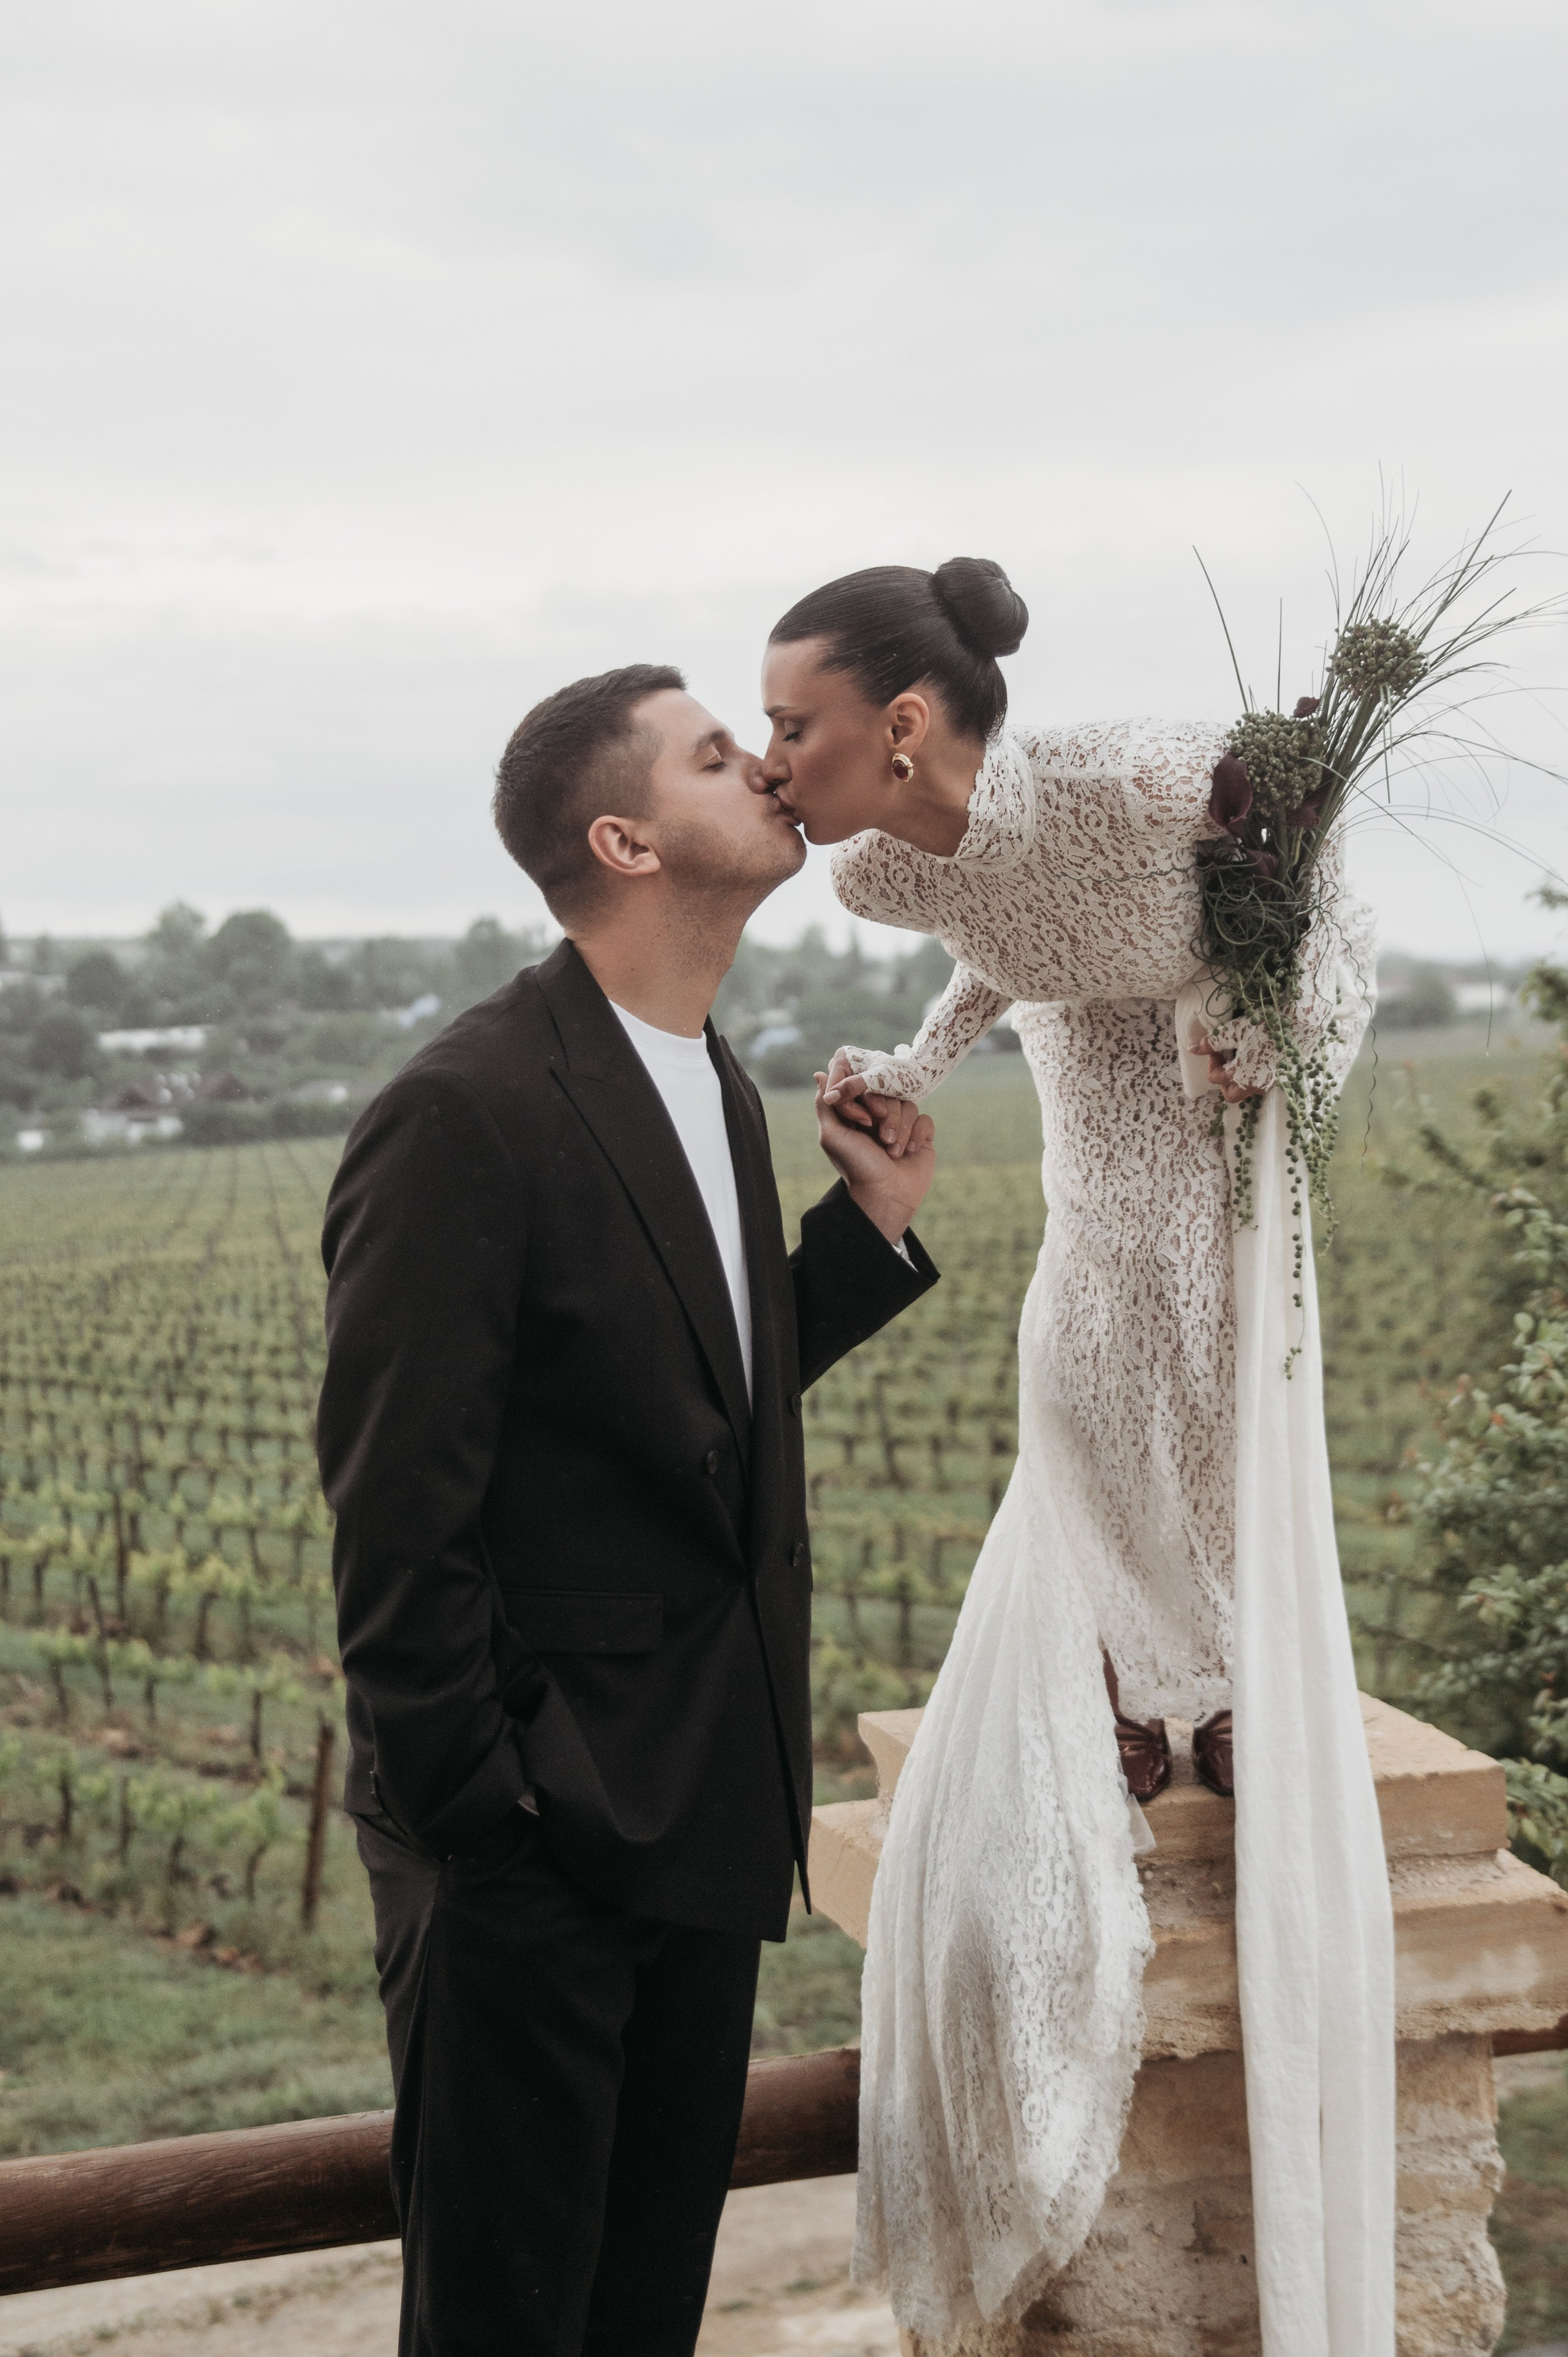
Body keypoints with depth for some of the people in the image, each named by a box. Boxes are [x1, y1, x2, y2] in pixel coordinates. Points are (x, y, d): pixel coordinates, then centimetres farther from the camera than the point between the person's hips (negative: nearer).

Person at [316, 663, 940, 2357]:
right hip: (529, 1836, -8)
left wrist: (877, 1215, 6)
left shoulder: (716, 1091, 10)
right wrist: (471, 1816, -16)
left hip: (701, 1819, 8)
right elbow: (395, 1506, -19)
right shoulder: (465, 1114, -19)